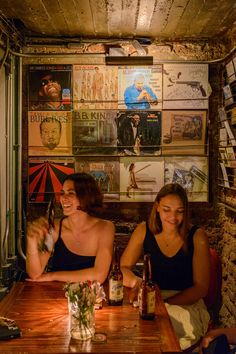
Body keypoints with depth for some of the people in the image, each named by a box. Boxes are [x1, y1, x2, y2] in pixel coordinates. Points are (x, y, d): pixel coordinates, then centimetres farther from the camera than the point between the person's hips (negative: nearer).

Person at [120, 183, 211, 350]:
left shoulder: (197, 237, -7)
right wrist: (135, 281, -24)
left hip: (186, 303, -1)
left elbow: (201, 287, -6)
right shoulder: (144, 231, -1)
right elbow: (122, 268, 1)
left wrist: (165, 303, -20)